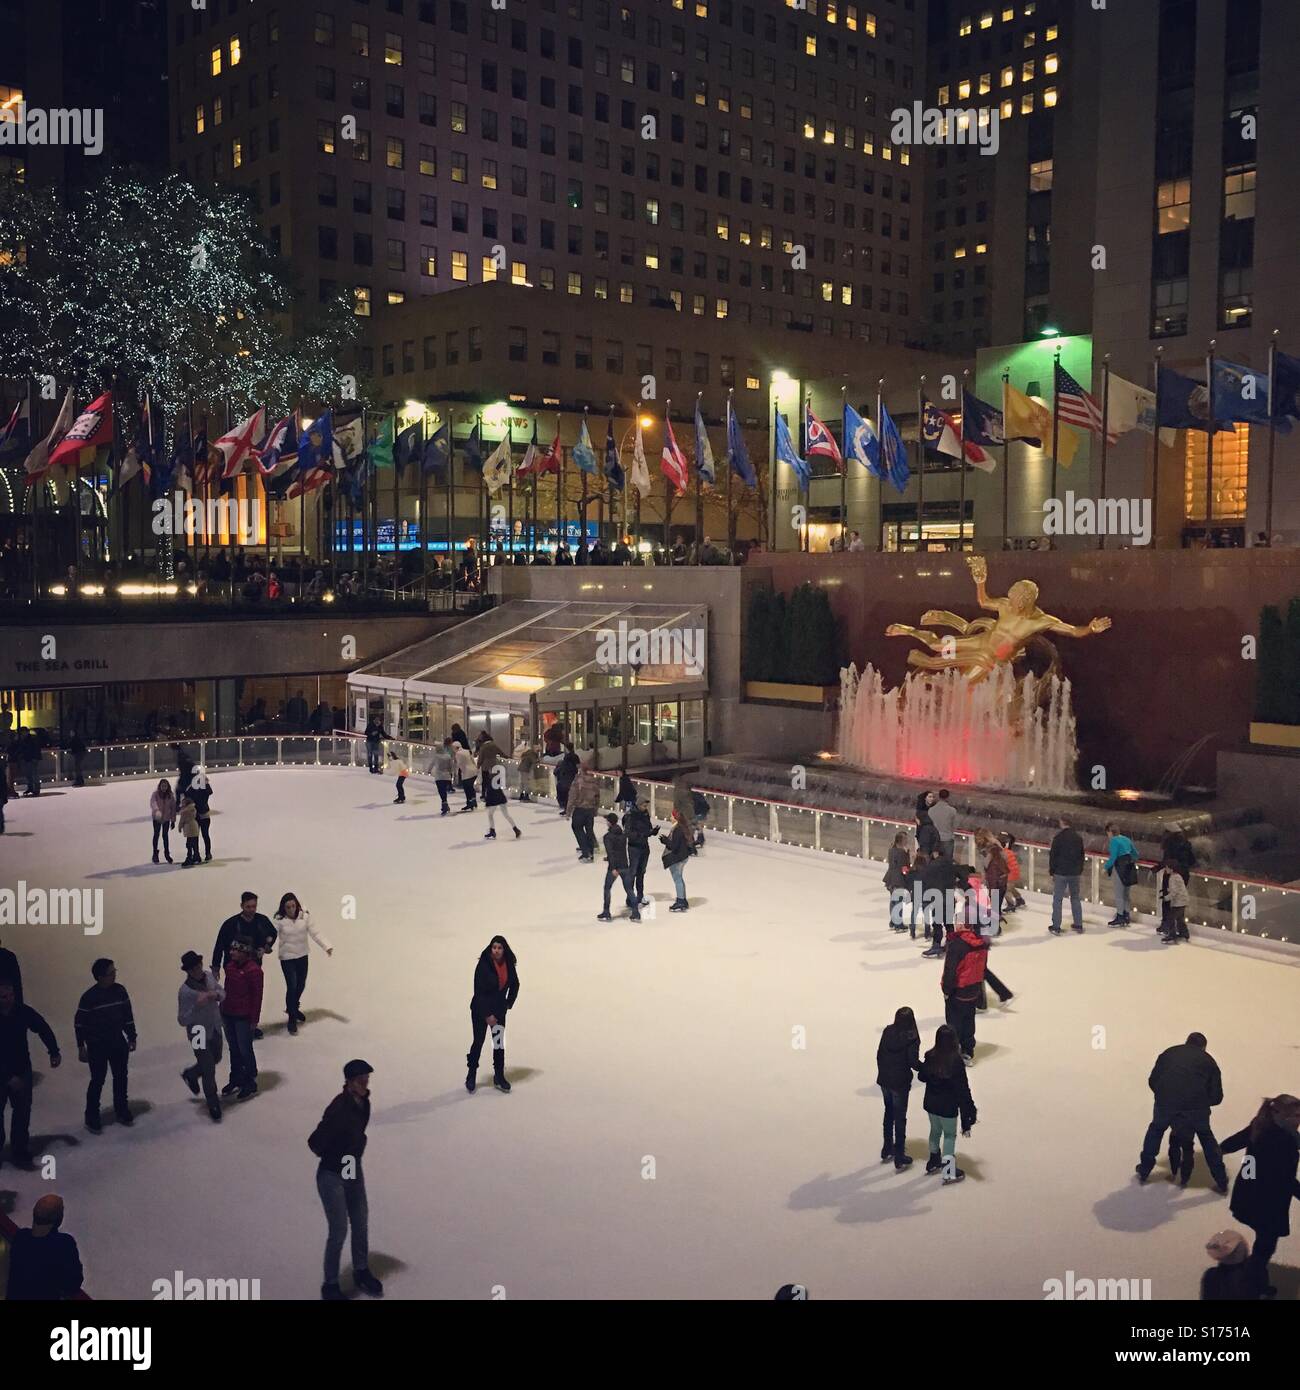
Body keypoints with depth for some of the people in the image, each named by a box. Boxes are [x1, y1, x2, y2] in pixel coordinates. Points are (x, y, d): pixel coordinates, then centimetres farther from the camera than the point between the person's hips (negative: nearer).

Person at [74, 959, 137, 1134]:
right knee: (98, 1081, 1)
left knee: (121, 1077, 12)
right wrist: (81, 1047, -9)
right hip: (97, 1045, -5)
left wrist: (131, 1038, 8)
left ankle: (121, 1111, 28)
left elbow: (128, 1016, 6)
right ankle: (92, 1118, 14)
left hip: (118, 1042, 5)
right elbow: (79, 1023, -9)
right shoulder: (89, 997, -17)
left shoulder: (119, 991, -3)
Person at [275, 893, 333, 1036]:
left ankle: (293, 1008, 47)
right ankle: (292, 1020, 7)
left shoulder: (305, 916, -10)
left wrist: (327, 946, -20)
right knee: (292, 986, -8)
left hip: (302, 956, 4)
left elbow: (315, 934, -10)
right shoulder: (280, 920, -15)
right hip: (287, 958, -4)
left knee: (301, 985, 18)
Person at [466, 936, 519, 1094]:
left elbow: (514, 985, 12)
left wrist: (509, 1004, 5)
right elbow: (479, 992, -19)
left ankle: (499, 1077, 17)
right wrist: (487, 1015, -19)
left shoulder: (509, 965, -6)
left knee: (499, 1042, 6)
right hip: (480, 1009, -4)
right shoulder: (483, 965, -20)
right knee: (478, 1041, 3)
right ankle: (471, 1075, 20)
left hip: (499, 1009, 4)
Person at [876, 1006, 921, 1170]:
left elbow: (879, 1053, 2)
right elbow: (913, 1062, -20)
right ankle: (899, 1159, 12)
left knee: (889, 1112, 23)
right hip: (900, 1082, -5)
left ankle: (887, 1150, 35)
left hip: (884, 1079, 5)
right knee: (900, 1117, 7)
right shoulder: (911, 1038, -19)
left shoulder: (888, 1031, -4)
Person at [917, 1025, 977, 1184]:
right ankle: (949, 1172, 14)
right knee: (950, 1135, 11)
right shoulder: (956, 1061, -23)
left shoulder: (930, 1056, -10)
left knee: (935, 1130, 24)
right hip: (948, 1105, -5)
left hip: (931, 1103, 5)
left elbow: (922, 1076, 3)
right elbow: (962, 1087, -18)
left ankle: (933, 1162, 43)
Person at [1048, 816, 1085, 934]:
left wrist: (1051, 871, 1)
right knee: (1075, 898, 16)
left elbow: (1053, 855, -10)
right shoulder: (1078, 837, 6)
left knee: (1057, 899, 0)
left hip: (1061, 872, -5)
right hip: (1075, 873, 5)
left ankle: (1056, 927, -1)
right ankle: (1078, 925, 20)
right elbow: (1082, 855, 13)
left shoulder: (1058, 837, -12)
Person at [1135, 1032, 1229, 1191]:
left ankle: (1143, 1171, 34)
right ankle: (1221, 1181, 29)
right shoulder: (1208, 1060, 21)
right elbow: (1216, 1096, 17)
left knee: (1156, 1130, 29)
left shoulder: (1169, 1052, 25)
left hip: (1165, 1103, 1)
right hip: (1196, 1106, -1)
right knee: (1207, 1138, 26)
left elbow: (1152, 1080, 21)